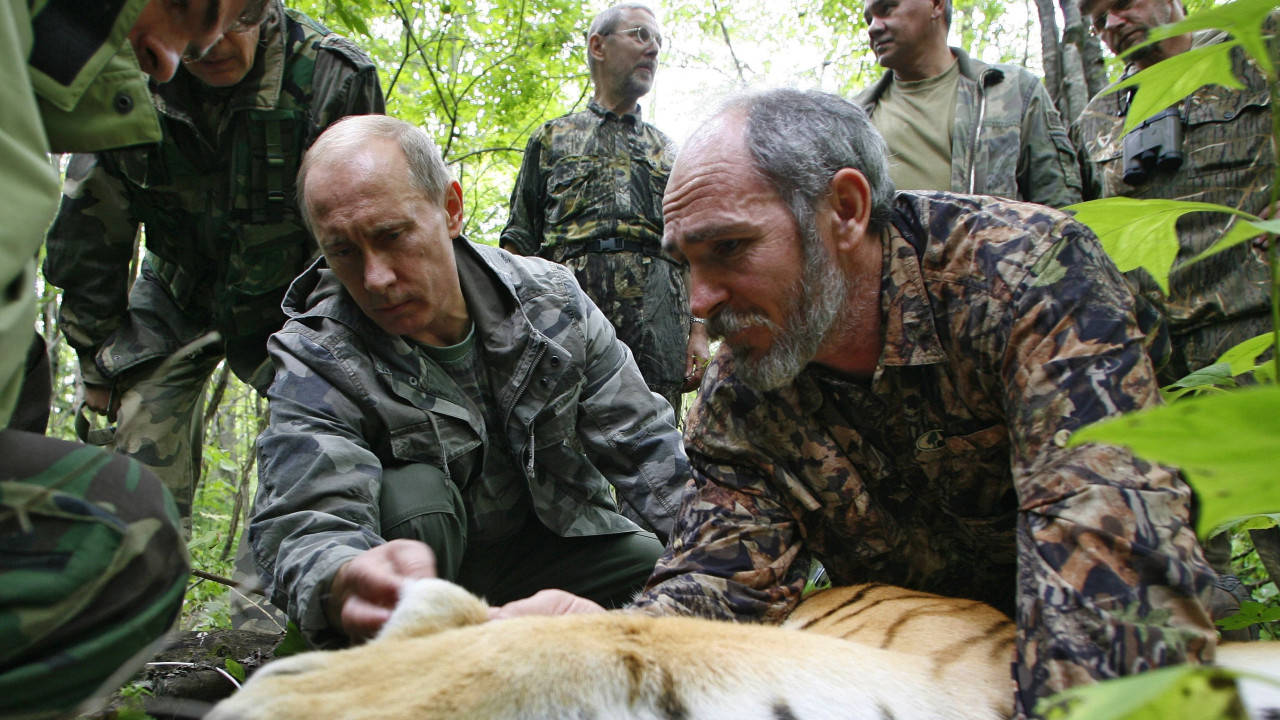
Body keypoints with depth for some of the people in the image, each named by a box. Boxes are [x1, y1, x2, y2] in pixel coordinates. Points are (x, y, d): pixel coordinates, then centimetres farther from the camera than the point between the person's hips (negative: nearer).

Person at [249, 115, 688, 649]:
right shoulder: (316, 359, -18)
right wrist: (346, 585, -59)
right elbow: (304, 527, -33)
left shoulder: (550, 299, -9)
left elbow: (647, 447, -4)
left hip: (553, 542, 3)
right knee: (412, 494, -32)